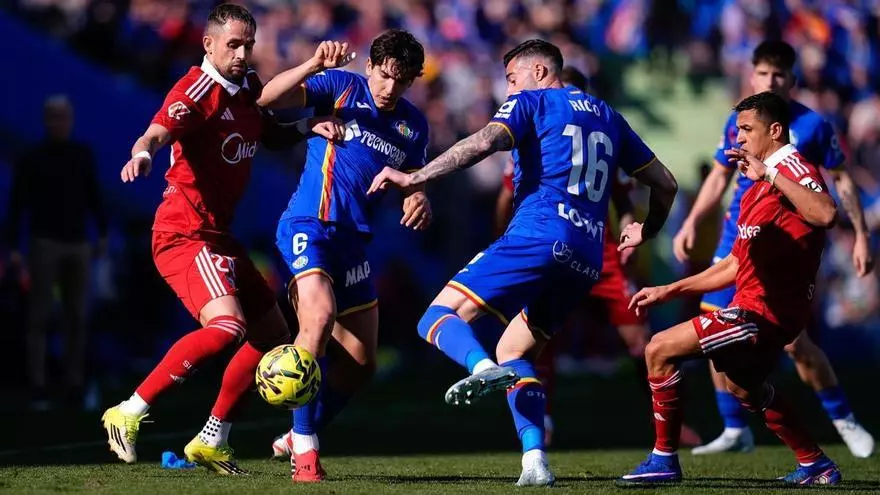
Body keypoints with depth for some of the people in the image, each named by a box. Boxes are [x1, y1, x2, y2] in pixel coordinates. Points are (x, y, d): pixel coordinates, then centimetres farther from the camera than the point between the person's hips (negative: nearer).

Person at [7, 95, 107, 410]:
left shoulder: (83, 154, 8)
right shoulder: (32, 158, -3)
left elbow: (94, 196, 15)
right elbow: (17, 204, -5)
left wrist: (103, 233, 8)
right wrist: (14, 247, -11)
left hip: (78, 244, 4)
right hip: (45, 243, -4)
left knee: (78, 318, 2)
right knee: (40, 316, -4)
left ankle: (74, 387, 5)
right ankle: (38, 389, -5)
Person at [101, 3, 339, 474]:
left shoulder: (247, 88, 10)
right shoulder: (197, 90, -15)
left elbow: (272, 135, 26)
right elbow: (159, 131, -32)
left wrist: (310, 129, 6)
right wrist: (142, 153, -55)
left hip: (220, 236, 9)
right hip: (185, 234, -9)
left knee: (274, 335, 12)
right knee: (228, 326, -28)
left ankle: (211, 443, 21)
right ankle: (129, 413, -21)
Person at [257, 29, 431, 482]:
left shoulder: (414, 125, 10)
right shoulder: (341, 87, -5)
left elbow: (413, 186, 16)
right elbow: (269, 98, -16)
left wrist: (418, 202, -8)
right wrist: (314, 66, -30)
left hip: (353, 240, 6)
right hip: (308, 224, -6)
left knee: (360, 363, 6)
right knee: (320, 314, -30)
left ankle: (299, 437, 28)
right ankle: (304, 448, -22)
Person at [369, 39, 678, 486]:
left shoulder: (531, 102, 8)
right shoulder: (607, 117, 26)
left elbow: (484, 142, -12)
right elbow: (665, 184, 27)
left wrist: (415, 178, -13)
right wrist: (645, 233, 44)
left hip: (537, 236, -7)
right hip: (586, 260, 7)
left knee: (440, 317, -4)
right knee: (513, 352, 20)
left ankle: (482, 368, -38)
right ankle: (535, 462, 1)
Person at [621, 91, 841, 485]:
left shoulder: (792, 168, -13)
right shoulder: (758, 187, 19)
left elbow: (825, 214, -36)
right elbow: (735, 264, 23)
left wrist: (769, 173, -35)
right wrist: (669, 290, 21)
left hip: (765, 311, -11)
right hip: (757, 304, 11)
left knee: (660, 349, -11)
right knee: (742, 384, 32)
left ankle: (664, 460, -3)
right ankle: (815, 466, 35)